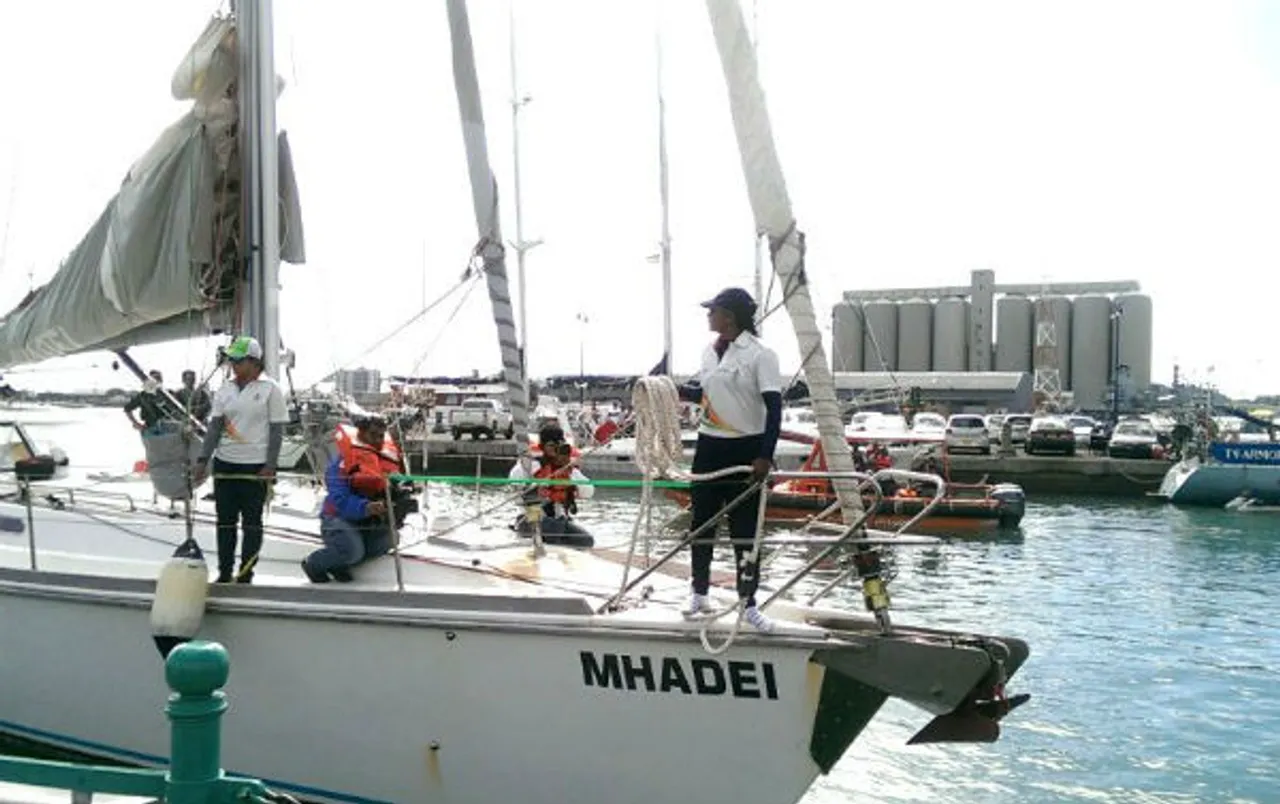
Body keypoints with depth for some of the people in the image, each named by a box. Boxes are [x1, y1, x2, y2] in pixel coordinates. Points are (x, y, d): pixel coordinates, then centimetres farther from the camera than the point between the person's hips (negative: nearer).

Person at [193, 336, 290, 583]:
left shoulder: (270, 389, -4)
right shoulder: (225, 390, 8)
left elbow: (277, 429, -5)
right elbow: (215, 427, 8)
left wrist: (270, 466, -11)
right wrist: (203, 460, -1)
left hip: (255, 466, -4)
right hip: (224, 464, 5)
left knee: (252, 523, 4)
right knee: (225, 521, 9)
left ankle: (245, 575, 11)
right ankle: (224, 573, 17)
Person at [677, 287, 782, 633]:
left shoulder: (759, 354, -13)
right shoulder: (709, 352, 7)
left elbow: (774, 406, -17)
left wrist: (765, 456, -23)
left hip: (745, 450, -6)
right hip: (709, 447, 6)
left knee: (745, 529, 1)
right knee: (701, 522, 11)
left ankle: (748, 603, 12)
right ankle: (699, 593, 26)